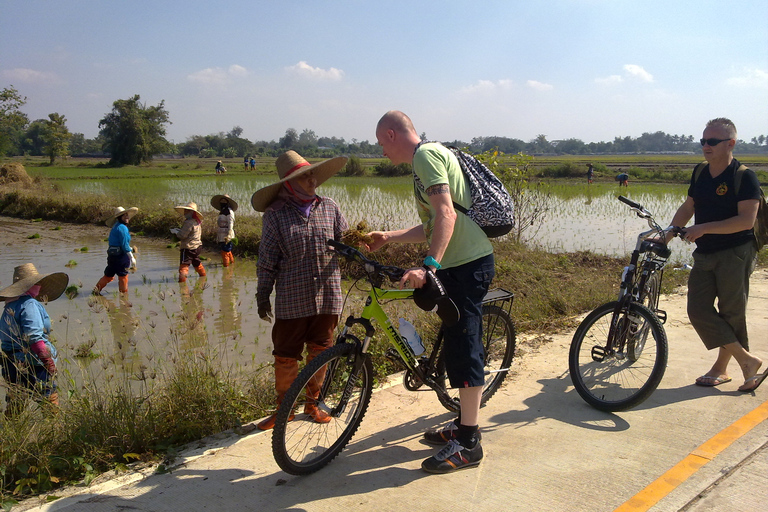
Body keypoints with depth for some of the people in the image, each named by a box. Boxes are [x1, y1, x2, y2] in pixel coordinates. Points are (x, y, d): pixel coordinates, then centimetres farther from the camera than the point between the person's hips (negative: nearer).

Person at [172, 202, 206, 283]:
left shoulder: (189, 222, -20)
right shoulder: (196, 221, 9)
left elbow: (182, 235, -21)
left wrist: (175, 231, -3)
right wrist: (179, 231, 13)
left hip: (188, 247, -10)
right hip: (197, 246, 10)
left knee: (184, 264, -9)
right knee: (196, 262, 26)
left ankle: (182, 278, -15)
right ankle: (202, 274, 39)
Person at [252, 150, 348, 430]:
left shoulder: (329, 207, 6)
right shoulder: (276, 214, -2)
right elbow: (267, 259, 1)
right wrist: (262, 296, 2)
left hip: (327, 297, 3)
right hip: (292, 300, -2)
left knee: (319, 353, 13)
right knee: (286, 357, 5)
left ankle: (312, 402, 32)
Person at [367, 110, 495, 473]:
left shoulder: (426, 154, -10)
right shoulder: (429, 158, 22)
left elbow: (446, 215, -24)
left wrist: (428, 266, -32)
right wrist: (388, 237, 23)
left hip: (467, 263, -11)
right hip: (464, 262, 11)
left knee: (463, 347, -7)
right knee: (459, 344, 16)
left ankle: (468, 444, 0)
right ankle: (464, 425, 28)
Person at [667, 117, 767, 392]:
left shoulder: (744, 177, -11)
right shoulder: (700, 173, 9)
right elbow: (687, 207, 17)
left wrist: (704, 228, -24)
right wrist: (666, 235, 7)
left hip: (734, 255, -6)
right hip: (704, 255, 6)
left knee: (730, 313, 2)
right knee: (698, 310, -2)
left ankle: (721, 368, 17)